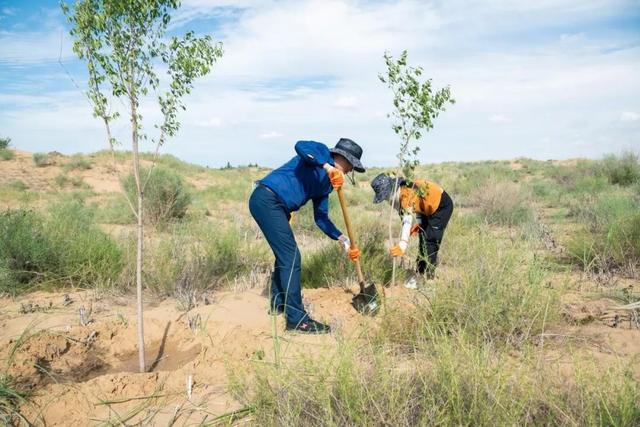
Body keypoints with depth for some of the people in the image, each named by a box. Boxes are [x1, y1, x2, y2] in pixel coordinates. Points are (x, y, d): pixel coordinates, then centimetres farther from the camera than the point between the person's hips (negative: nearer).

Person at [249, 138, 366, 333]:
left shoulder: (327, 183, 20)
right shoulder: (322, 153, -1)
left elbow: (321, 218, 18)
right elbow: (300, 146, -24)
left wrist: (344, 240, 8)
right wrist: (328, 167, -29)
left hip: (273, 206, 10)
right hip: (267, 199, -10)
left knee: (284, 254, 21)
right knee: (291, 257, -10)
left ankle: (278, 303, 39)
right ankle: (297, 319, -4)